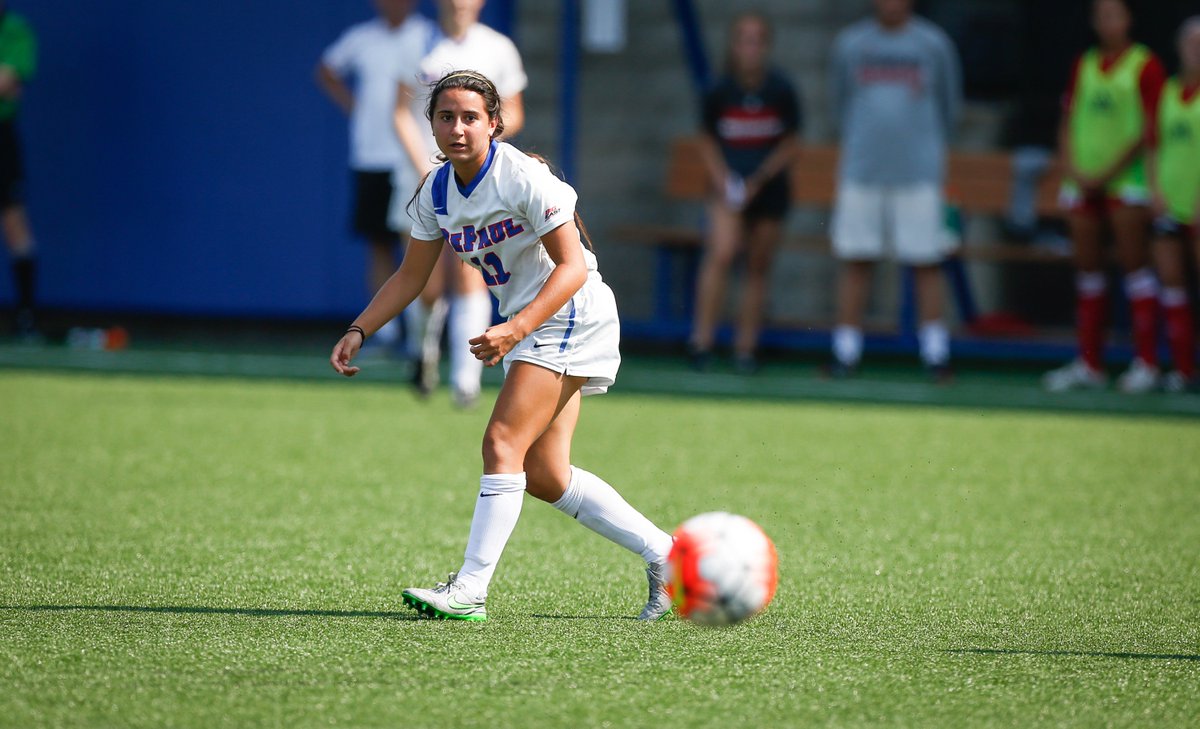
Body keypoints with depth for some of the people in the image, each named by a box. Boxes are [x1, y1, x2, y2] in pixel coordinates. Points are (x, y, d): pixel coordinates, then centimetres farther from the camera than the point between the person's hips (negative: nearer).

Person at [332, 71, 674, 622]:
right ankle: (660, 552, 18)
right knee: (544, 476, 6)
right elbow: (411, 276, 13)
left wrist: (515, 329, -35)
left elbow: (573, 266, -23)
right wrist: (359, 331, 2)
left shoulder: (524, 178, -20)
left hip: (568, 315, -9)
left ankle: (469, 590, -20)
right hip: (527, 324, 9)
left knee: (502, 443, -18)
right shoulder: (436, 192, 2)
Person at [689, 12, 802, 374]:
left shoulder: (780, 91, -5)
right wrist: (722, 179, -9)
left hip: (768, 186, 1)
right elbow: (708, 141, 6)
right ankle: (702, 340, -17)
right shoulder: (720, 92, -6)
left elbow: (790, 145, 2)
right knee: (720, 253, -20)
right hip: (729, 185, -1)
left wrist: (760, 178, -10)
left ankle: (746, 347, 13)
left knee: (758, 266, 5)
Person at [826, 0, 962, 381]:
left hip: (918, 175, -2)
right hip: (862, 173, 2)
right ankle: (845, 353, 6)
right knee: (856, 261, 1)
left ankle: (936, 353, 2)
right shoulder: (850, 43, 7)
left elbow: (948, 106, 12)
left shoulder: (933, 45, 2)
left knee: (926, 263, -3)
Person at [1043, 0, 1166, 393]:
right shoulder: (1084, 66, 14)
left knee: (1135, 266, -7)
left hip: (1126, 179, -5)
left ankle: (1146, 363, -6)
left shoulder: (1145, 65, -2)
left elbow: (1150, 129, -7)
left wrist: (1109, 173, -11)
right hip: (1084, 179, 5)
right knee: (1087, 269, 6)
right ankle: (1089, 364, 10)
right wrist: (1070, 169, 0)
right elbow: (1068, 122, 15)